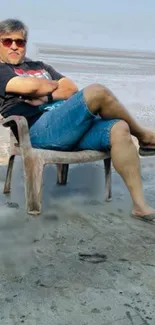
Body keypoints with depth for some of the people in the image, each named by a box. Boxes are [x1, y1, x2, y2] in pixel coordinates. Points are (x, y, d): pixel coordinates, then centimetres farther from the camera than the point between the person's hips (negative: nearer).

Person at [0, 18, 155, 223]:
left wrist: (45, 95, 0)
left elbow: (72, 89, 18)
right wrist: (55, 85, 10)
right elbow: (31, 86, -8)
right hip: (40, 131, -7)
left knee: (119, 129, -20)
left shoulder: (40, 66, 32)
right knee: (97, 92, -24)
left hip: (70, 126, 7)